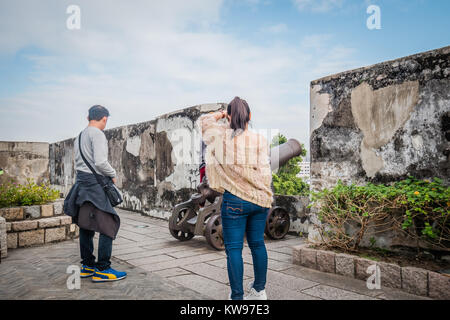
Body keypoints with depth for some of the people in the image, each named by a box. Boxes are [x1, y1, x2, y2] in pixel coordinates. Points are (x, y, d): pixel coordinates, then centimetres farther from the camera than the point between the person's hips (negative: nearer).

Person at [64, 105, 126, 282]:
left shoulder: (80, 136, 18)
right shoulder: (97, 134, -11)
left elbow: (79, 163, 19)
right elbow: (100, 162, -21)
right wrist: (113, 174, -6)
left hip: (81, 182, 10)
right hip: (95, 183, -10)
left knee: (86, 226, 13)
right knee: (108, 225, -7)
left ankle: (87, 266, 21)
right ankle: (102, 269, -5)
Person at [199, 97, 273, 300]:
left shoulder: (221, 137, -5)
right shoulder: (260, 140, -3)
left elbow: (204, 120, 15)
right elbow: (265, 173, -1)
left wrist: (220, 115, 25)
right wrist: (266, 197, 10)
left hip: (234, 201, -3)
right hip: (259, 199, 3)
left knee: (234, 248, 4)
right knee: (257, 244, 16)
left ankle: (237, 297, 10)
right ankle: (259, 290, 31)